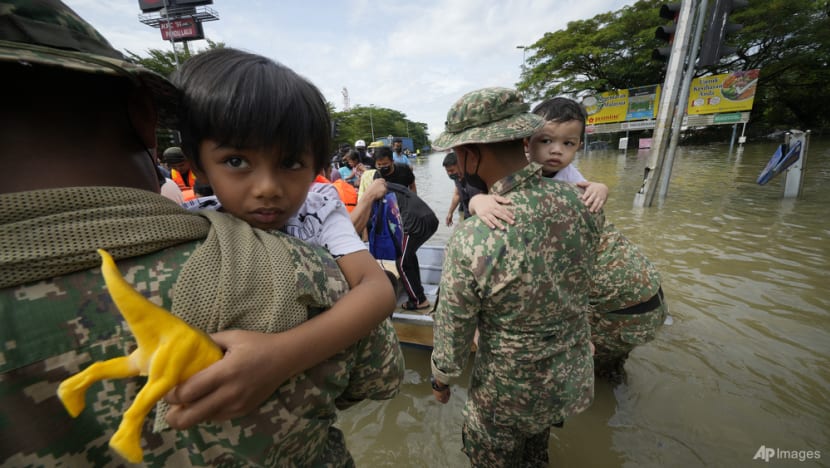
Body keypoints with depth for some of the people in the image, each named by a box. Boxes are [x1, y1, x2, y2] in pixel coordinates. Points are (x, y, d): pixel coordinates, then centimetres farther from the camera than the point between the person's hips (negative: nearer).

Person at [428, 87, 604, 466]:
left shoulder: (471, 240, -34)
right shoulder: (584, 204, -17)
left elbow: (452, 330, -18)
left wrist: (440, 378, 1)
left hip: (510, 392, -5)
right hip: (574, 378, 5)